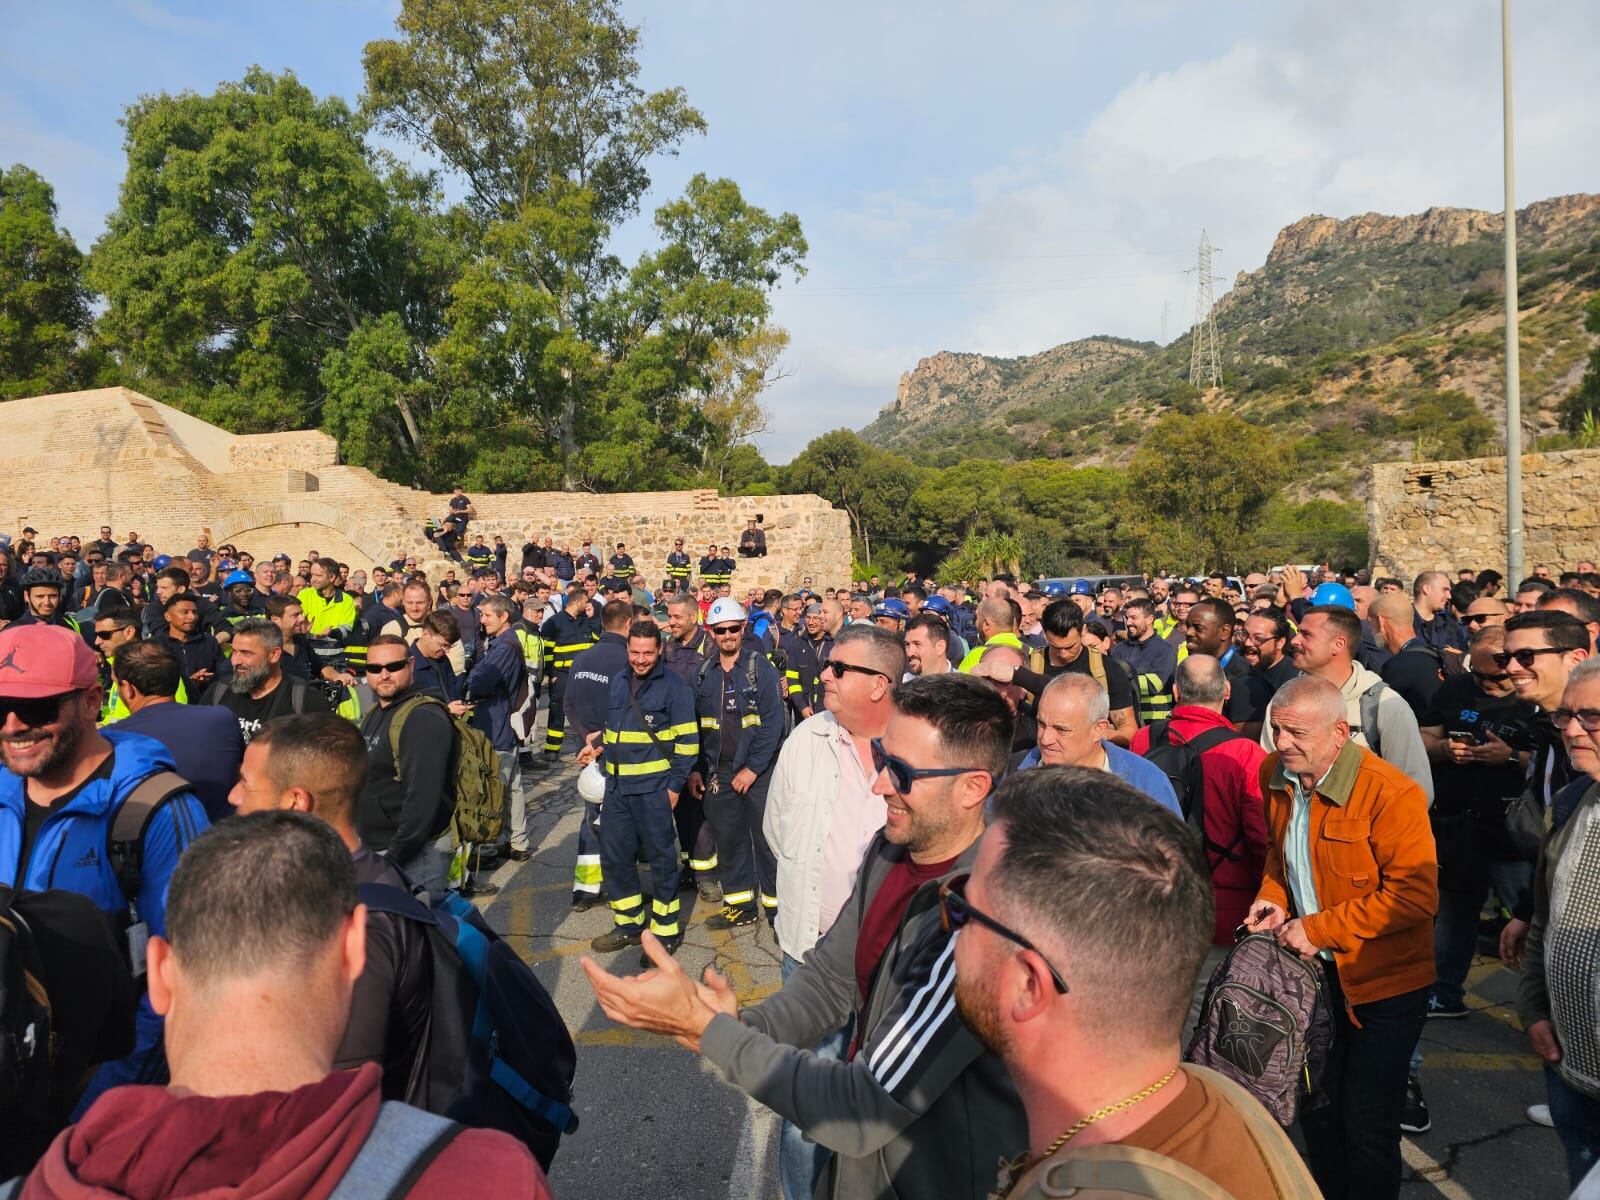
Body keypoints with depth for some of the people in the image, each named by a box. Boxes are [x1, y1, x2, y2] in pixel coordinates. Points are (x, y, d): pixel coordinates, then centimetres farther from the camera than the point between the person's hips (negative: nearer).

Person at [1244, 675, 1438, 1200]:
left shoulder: (1391, 793, -24)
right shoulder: (1275, 775, -3)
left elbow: (1415, 895, -25)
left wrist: (1318, 928, -23)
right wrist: (1273, 897, -5)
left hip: (1382, 982, -6)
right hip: (1312, 970, 6)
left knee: (1368, 1126, 6)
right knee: (1316, 1104, 21)